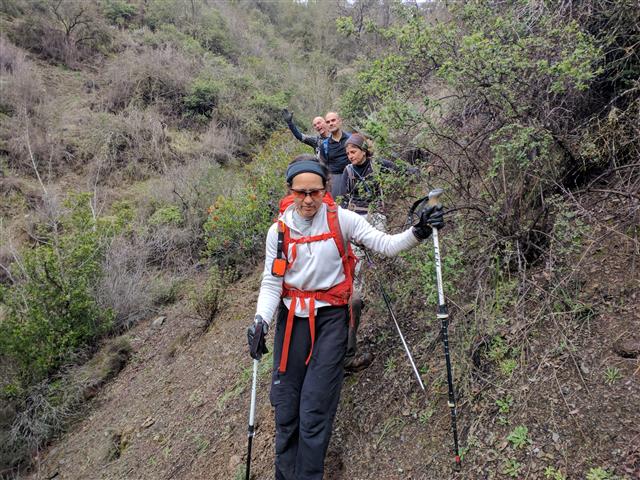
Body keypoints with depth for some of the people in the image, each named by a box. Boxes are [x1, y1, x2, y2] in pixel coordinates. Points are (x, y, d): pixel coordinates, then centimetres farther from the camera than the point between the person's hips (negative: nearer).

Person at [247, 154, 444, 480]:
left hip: (330, 318, -2)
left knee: (315, 411, -5)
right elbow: (271, 283, -1)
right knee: (285, 406, 6)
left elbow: (386, 245, -10)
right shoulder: (279, 230, -2)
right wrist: (261, 321, -15)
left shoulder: (341, 219, -7)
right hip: (291, 318, 2)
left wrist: (418, 232, -28)